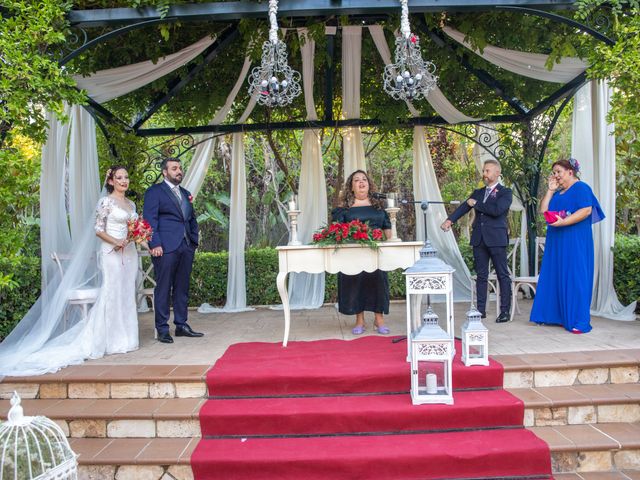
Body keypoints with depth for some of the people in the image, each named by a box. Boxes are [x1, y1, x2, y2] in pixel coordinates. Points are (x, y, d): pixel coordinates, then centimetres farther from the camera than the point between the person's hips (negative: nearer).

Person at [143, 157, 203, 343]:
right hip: (166, 248, -6)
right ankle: (162, 329, 5)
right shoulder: (154, 191, 1)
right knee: (163, 289, -2)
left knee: (182, 288, 11)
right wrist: (155, 244, -16)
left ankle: (181, 325, 19)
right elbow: (150, 219, -7)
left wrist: (194, 241, 13)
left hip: (186, 247, 6)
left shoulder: (186, 194, 21)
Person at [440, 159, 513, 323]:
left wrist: (476, 204, -8)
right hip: (479, 239, 5)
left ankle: (505, 311, 6)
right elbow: (464, 207, 4)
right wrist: (450, 219, -12)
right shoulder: (478, 192, 16)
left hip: (496, 239, -5)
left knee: (503, 275, 0)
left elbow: (497, 210, -17)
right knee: (481, 276, 8)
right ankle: (481, 310, 14)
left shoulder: (505, 192, 0)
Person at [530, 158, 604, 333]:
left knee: (574, 278, -7)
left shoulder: (581, 188, -5)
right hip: (557, 242, 8)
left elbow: (586, 210, -18)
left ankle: (578, 321, -3)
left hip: (575, 242, -8)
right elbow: (543, 210, 11)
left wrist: (563, 222, -24)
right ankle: (556, 315, 12)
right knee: (554, 277, 6)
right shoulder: (558, 193, 19)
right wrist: (550, 190, 7)